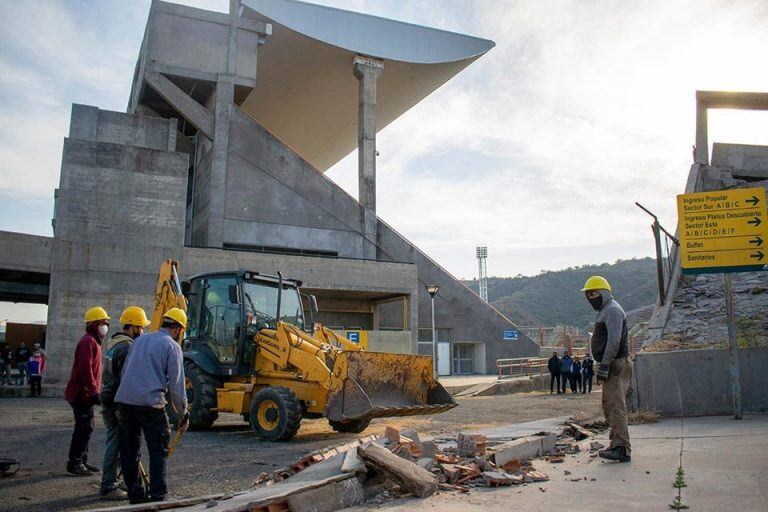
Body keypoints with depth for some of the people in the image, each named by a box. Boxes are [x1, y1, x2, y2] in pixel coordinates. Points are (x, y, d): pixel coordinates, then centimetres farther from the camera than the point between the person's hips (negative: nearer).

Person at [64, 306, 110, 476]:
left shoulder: (93, 341, 18)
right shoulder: (88, 341, -15)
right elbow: (85, 369, -23)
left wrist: (95, 390, 21)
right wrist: (94, 392, -23)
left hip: (86, 393, 10)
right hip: (82, 393, -10)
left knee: (86, 427, 13)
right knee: (84, 428, -8)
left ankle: (82, 461, 20)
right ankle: (74, 463, -1)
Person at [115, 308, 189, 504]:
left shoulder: (139, 340, 19)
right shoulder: (172, 346, -1)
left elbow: (124, 372, 21)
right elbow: (176, 385, -4)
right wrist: (184, 414, 5)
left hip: (124, 399, 6)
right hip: (150, 402, -6)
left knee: (129, 450, 14)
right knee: (158, 450, 4)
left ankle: (134, 495, 21)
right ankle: (157, 496, 4)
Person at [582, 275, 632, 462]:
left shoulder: (612, 310, -11)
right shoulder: (604, 311, 22)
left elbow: (614, 341, -21)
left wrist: (604, 366, -24)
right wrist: (603, 366, 20)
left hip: (615, 365, -11)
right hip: (612, 366, 11)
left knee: (615, 405, -15)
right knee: (609, 405, 13)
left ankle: (622, 449, -17)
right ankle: (617, 444, 19)